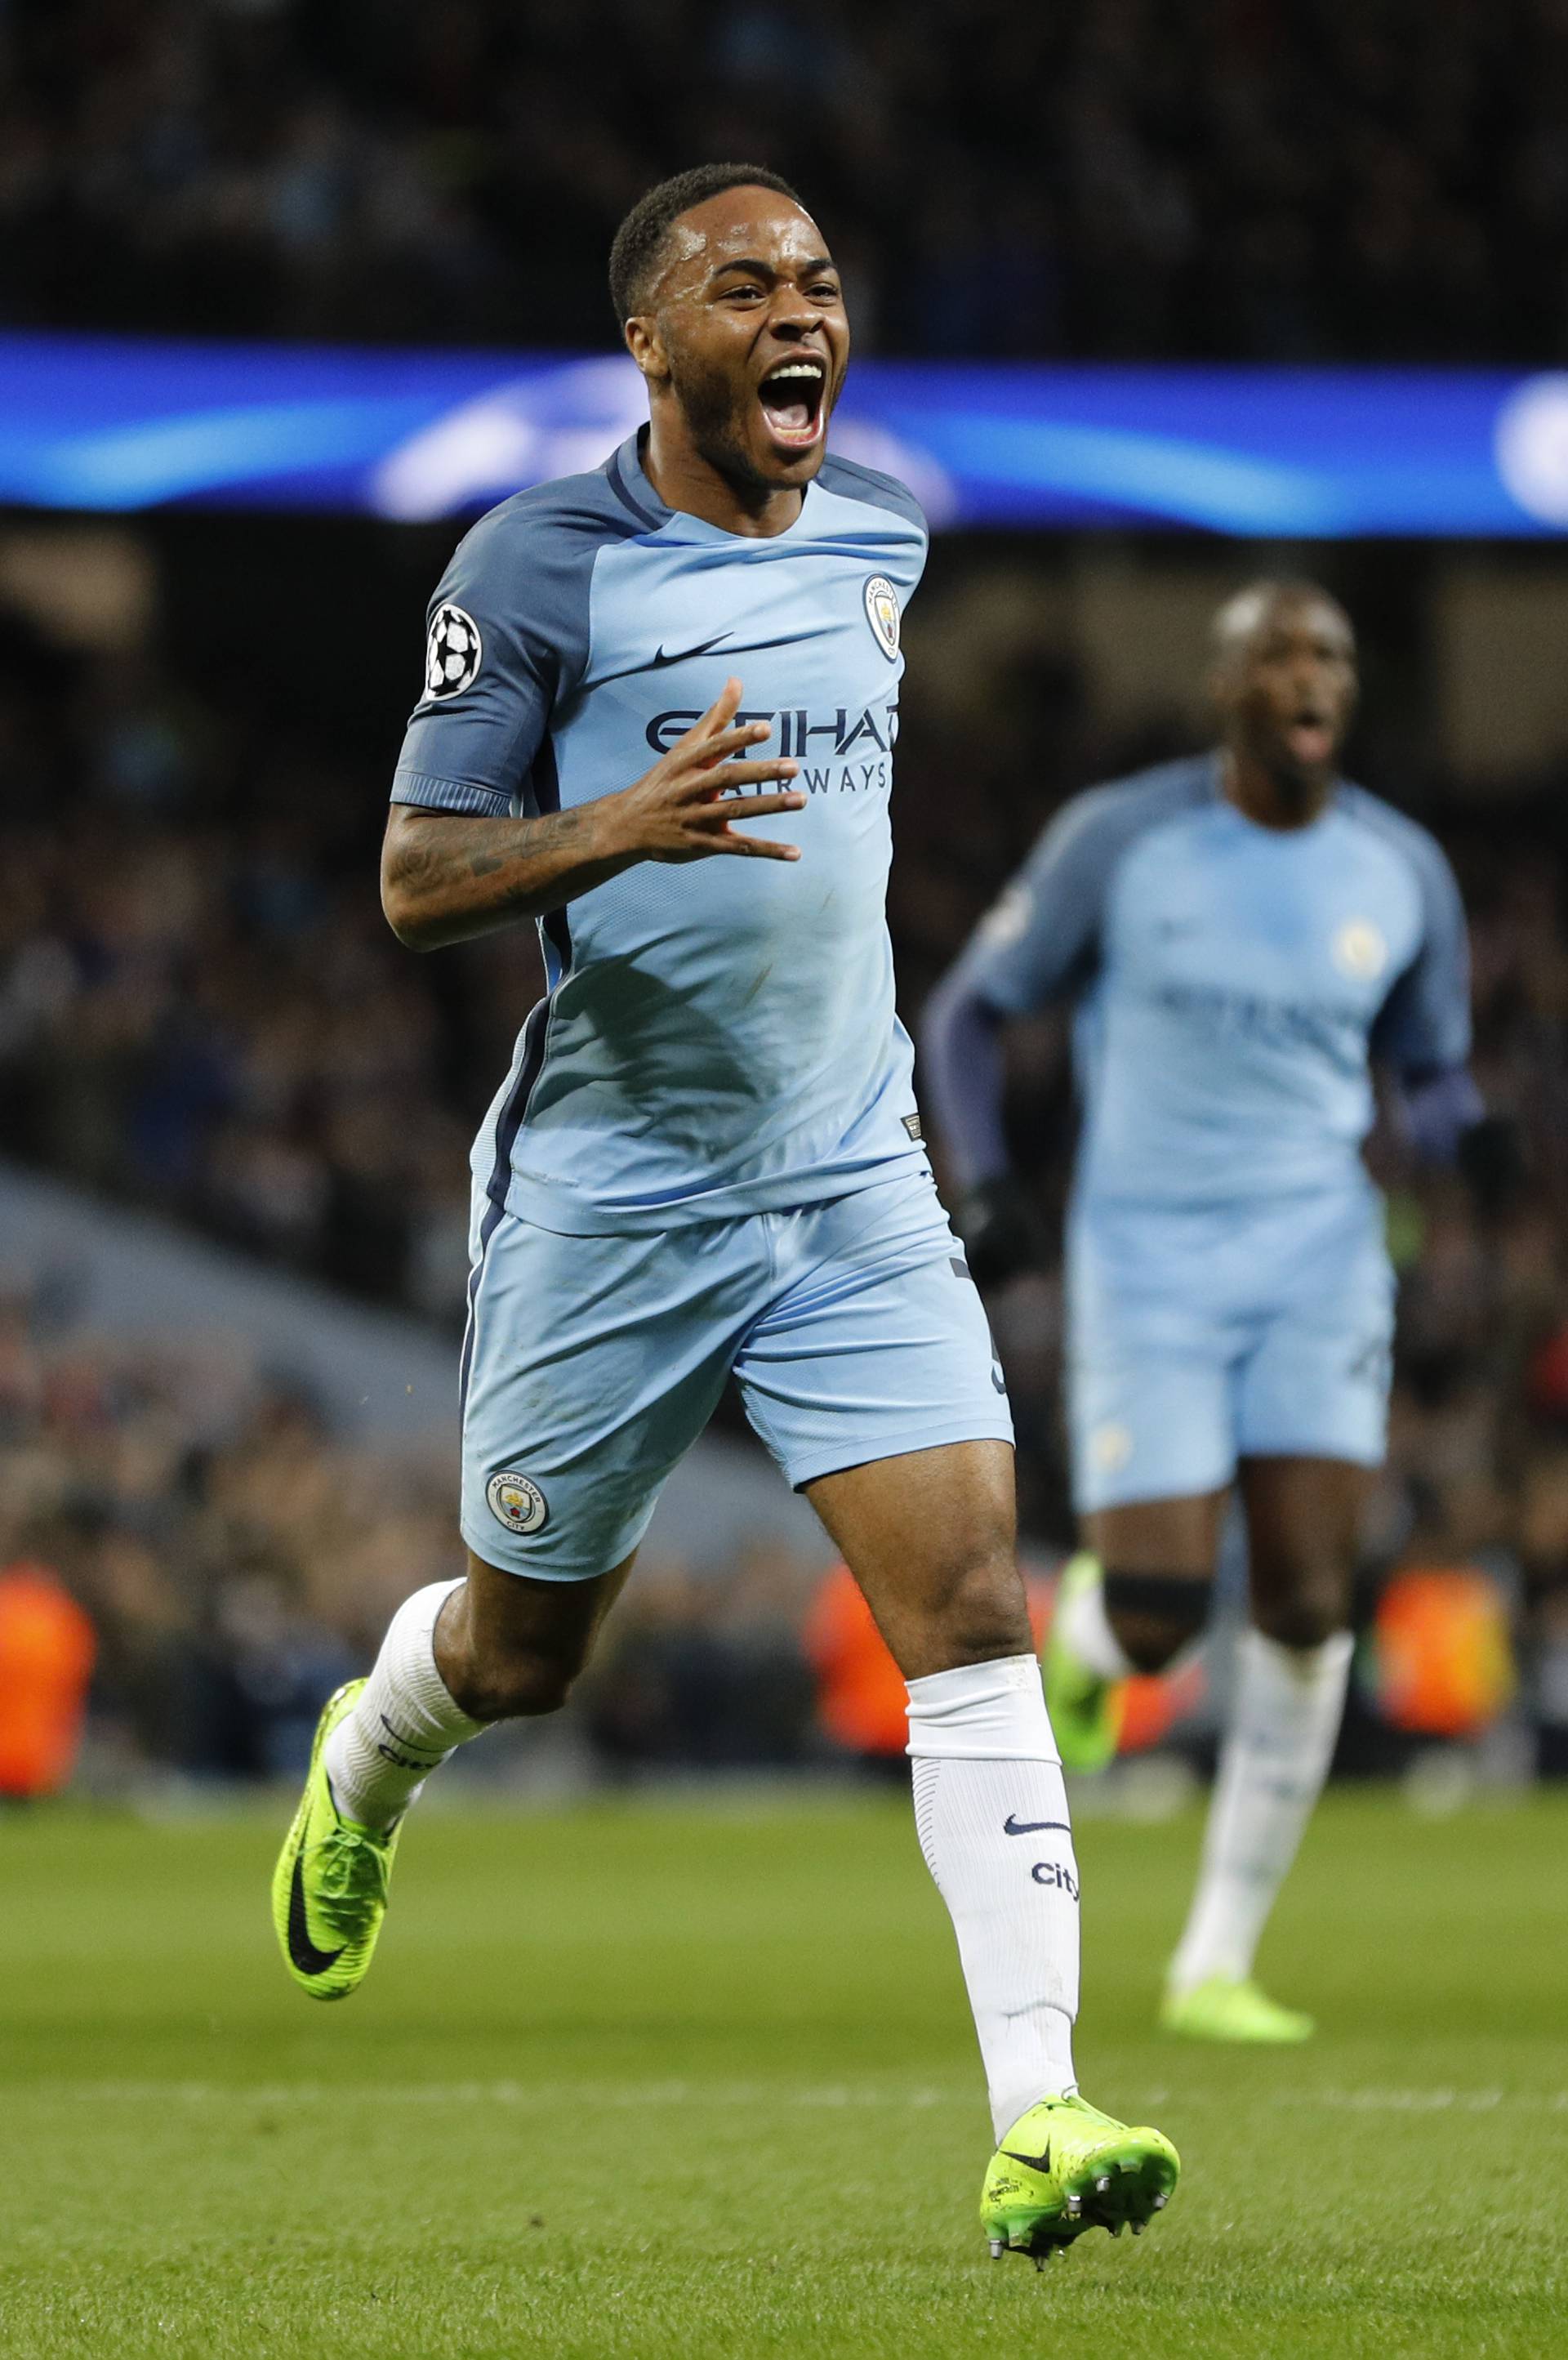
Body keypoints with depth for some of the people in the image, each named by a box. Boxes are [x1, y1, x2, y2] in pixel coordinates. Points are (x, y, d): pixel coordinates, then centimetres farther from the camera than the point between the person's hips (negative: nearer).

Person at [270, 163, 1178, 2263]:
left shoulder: (883, 534, 6)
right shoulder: (537, 565, -11)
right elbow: (415, 882, -13)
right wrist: (625, 826, -30)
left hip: (854, 1186, 4)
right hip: (607, 1197, -3)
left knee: (974, 1608, -13)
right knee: (524, 1649, 12)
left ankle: (1037, 2121, -17)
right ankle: (366, 1762, 49)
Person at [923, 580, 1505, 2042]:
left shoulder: (1401, 872, 3)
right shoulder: (1121, 839, -5)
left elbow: (1428, 1069, 15)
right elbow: (969, 1012, 4)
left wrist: (1461, 1129, -9)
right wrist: (986, 1184, -11)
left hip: (1317, 1255, 2)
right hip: (1147, 1262, -2)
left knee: (1307, 1606, -9)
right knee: (1158, 1624, -11)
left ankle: (1218, 1963, 3)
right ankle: (1087, 1627, 31)